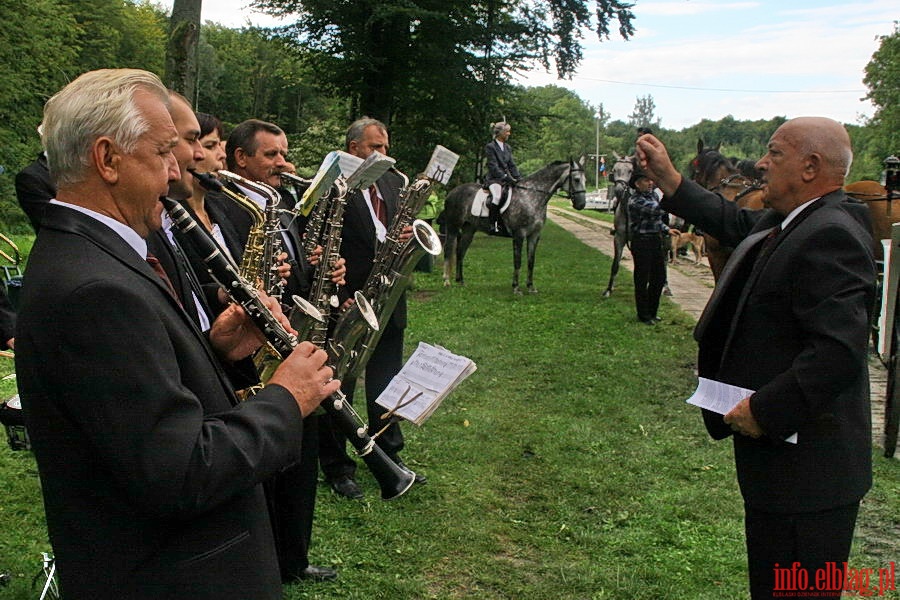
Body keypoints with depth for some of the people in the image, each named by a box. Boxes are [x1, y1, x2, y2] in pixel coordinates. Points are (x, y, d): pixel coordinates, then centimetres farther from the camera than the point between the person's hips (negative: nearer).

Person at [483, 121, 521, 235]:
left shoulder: (508, 148, 18)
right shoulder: (490, 147, -4)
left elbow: (512, 165, 15)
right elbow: (493, 166, -13)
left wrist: (518, 178, 1)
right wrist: (505, 177, -21)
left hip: (507, 178, 7)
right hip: (494, 178, -7)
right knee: (497, 196, -35)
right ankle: (493, 224, -29)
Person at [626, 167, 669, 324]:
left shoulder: (652, 195, 10)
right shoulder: (635, 201, -17)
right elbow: (658, 210, -28)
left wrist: (667, 230, 10)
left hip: (656, 240, 8)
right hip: (642, 242, -8)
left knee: (659, 278, 13)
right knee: (642, 280, 2)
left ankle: (652, 312, 27)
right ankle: (644, 315, 14)